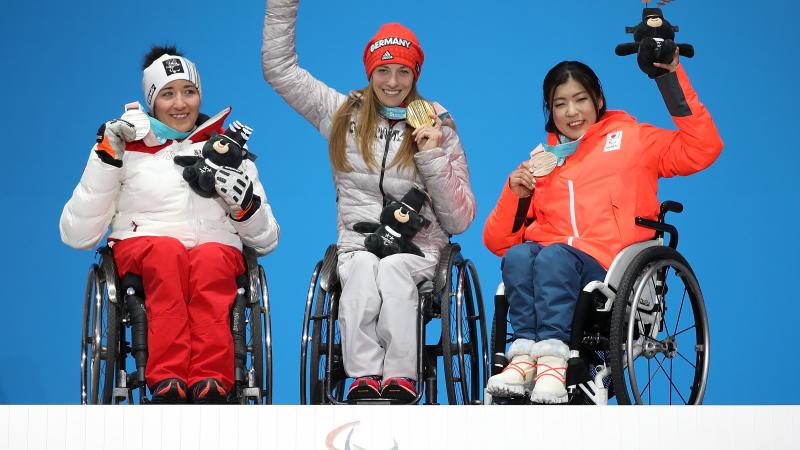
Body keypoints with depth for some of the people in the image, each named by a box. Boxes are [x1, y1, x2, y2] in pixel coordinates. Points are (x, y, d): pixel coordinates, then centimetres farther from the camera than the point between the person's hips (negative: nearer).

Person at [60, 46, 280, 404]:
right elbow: (78, 235, 2)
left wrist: (246, 203, -2)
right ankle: (166, 382, -52)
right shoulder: (126, 148, 14)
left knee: (211, 259, -36)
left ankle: (211, 384, -53)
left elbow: (266, 240, 20)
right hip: (141, 248, -1)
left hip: (218, 251, 1)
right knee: (167, 252, -37)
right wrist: (105, 159, -5)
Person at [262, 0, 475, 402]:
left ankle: (400, 379, -44)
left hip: (419, 250, -1)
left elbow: (460, 220, 5)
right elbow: (278, 67, 16)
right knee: (363, 268, -36)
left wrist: (434, 158, -8)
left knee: (392, 268, -37)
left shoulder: (437, 129, 9)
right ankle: (365, 375, -46)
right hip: (356, 244, 1)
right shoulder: (342, 115, 14)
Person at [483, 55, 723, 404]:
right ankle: (524, 354, -40)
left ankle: (552, 358, -46)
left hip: (606, 263, -3)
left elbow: (702, 149, 1)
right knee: (518, 256, -32)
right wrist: (514, 194, 4)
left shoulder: (632, 139, 19)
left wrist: (670, 75, 0)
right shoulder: (542, 160, 27)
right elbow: (497, 242, 23)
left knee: (554, 256, -35)